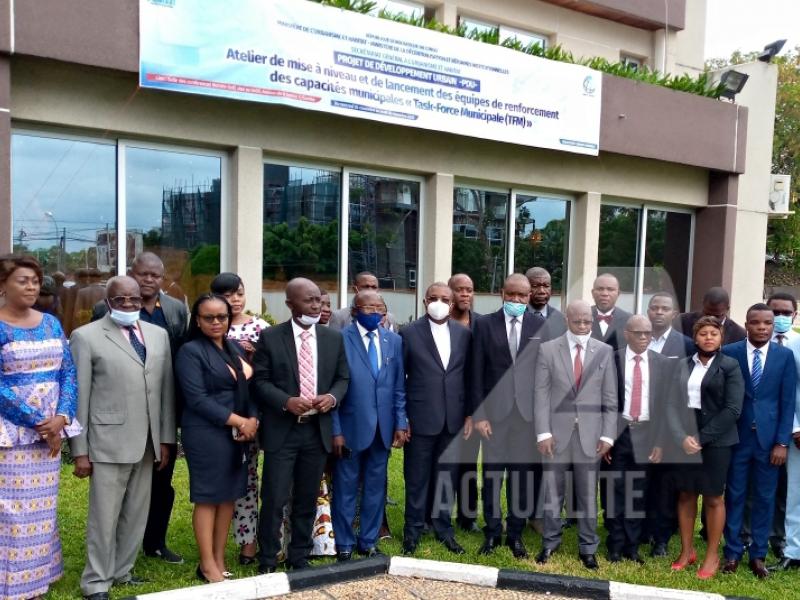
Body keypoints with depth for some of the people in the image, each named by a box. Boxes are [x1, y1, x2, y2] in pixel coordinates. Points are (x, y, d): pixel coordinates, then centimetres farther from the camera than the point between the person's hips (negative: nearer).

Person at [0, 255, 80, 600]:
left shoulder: (51, 323, 8)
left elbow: (68, 372, 5)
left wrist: (61, 417, -9)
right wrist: (36, 421, -14)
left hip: (51, 429, 5)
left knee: (42, 507, 12)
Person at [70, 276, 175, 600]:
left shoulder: (158, 334, 10)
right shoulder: (86, 336, -3)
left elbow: (166, 389, 10)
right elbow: (79, 396, -5)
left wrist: (165, 439, 7)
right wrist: (80, 449, -7)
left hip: (147, 443, 5)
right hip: (108, 442, -5)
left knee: (137, 514, 12)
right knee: (104, 516, 3)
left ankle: (122, 571, 28)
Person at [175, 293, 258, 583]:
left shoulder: (235, 348, 12)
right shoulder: (190, 351, -8)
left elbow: (249, 388, 12)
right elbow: (198, 399, -15)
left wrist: (252, 420, -6)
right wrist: (238, 421, -15)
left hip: (239, 433, 7)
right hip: (207, 434, -6)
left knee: (229, 496, 11)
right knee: (208, 497, 2)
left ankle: (220, 560, 22)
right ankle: (207, 565, 14)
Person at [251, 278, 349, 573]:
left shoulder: (334, 338, 6)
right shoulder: (270, 337, -4)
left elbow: (343, 377, 10)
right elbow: (259, 380, -4)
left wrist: (333, 397, -11)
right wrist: (287, 401, -19)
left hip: (317, 430, 3)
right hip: (281, 430, -3)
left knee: (307, 500, 13)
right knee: (274, 500, 0)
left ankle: (299, 558, 28)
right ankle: (267, 562, 16)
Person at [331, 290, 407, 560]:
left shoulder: (394, 341, 6)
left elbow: (399, 386, 9)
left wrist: (401, 423, 2)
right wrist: (335, 429, -9)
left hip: (383, 427, 4)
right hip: (351, 427, -4)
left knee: (375, 487, 13)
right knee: (346, 488, 8)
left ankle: (369, 541, 27)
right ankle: (345, 543, 23)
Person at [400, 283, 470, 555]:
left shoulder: (464, 334, 6)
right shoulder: (409, 333, -3)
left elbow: (469, 376, 9)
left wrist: (470, 413, 5)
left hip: (454, 419, 3)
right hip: (420, 418, -3)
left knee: (448, 476, 11)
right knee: (417, 478, 9)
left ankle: (443, 528, 26)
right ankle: (413, 529, 24)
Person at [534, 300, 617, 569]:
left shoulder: (604, 351, 4)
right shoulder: (548, 349, 0)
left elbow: (610, 398, 4)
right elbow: (541, 394, -3)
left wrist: (608, 434, -2)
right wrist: (543, 432, -9)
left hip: (590, 433, 1)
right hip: (557, 432, 0)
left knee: (588, 494, 8)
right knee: (552, 492, 9)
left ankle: (587, 548, 23)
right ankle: (550, 542, 26)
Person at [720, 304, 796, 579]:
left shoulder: (785, 355, 1)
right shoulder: (729, 352, -3)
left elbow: (788, 401, 0)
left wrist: (782, 442, -4)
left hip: (769, 437, 1)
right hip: (736, 436, -1)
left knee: (765, 498, 8)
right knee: (734, 495, 8)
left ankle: (758, 555, 20)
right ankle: (732, 552, 19)